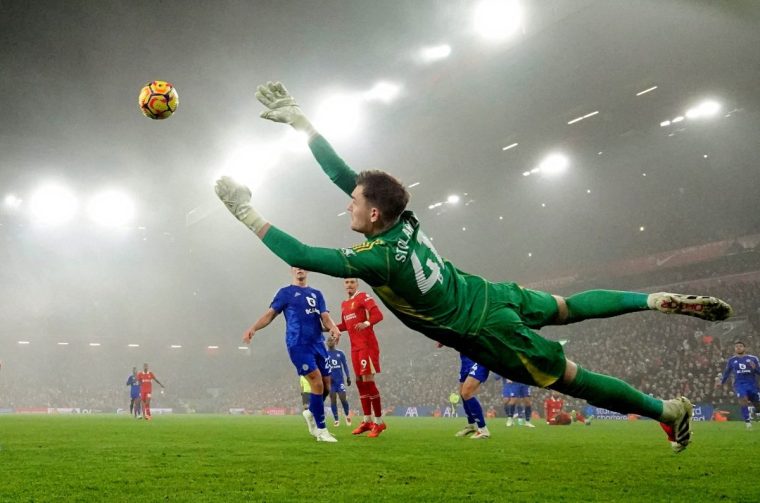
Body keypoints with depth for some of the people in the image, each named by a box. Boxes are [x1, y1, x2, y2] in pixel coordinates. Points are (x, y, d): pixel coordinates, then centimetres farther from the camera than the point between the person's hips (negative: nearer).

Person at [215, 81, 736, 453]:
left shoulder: (380, 257, -29)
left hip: (488, 331, -6)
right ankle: (663, 301, 27)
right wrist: (297, 118, -5)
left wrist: (245, 211, -22)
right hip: (493, 294, 7)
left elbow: (302, 255, -28)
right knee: (570, 306, 28)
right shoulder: (402, 218, -9)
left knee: (571, 378, 9)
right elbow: (343, 171, -4)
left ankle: (669, 409, 19)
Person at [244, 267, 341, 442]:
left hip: (318, 344, 5)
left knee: (326, 385, 4)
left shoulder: (316, 294, 18)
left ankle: (311, 413, 33)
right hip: (298, 345, -5)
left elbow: (325, 317, 8)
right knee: (317, 383, -14)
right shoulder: (285, 292, 6)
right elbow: (270, 314, -2)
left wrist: (333, 328, -15)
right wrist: (253, 328, -19)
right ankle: (321, 430, -4)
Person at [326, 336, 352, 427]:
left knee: (343, 398, -8)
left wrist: (348, 377, 4)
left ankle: (347, 415, 16)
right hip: (330, 380, 0)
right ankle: (336, 419, 6)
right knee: (333, 399, 0)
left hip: (340, 379, 0)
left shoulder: (340, 353, 5)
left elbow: (345, 365, 9)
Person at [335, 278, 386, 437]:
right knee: (360, 382, 10)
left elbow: (378, 315, -17)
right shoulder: (344, 304, 18)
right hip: (355, 347, 8)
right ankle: (367, 420, 18)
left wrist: (366, 323, -35)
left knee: (368, 381, -11)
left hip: (367, 345, -8)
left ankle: (379, 422, -5)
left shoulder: (364, 297, -7)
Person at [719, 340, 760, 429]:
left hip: (752, 384, 1)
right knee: (743, 400, -23)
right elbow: (727, 372, 23)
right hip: (739, 384, -1)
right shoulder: (731, 360, 10)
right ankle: (748, 421, -19)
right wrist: (722, 382, 25)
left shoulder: (753, 358, 5)